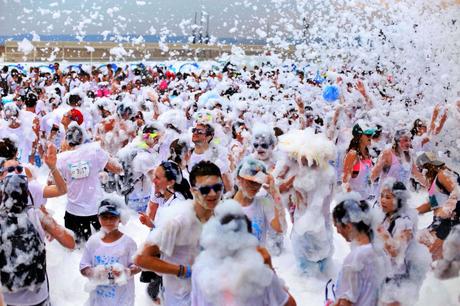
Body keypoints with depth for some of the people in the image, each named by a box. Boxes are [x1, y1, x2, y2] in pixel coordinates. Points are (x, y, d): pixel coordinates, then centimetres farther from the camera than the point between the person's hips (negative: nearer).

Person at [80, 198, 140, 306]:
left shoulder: (127, 241, -10)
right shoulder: (93, 241, -3)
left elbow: (137, 266, -6)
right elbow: (83, 268, 1)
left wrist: (125, 272, -26)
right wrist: (94, 272, -20)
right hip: (99, 296, 2)